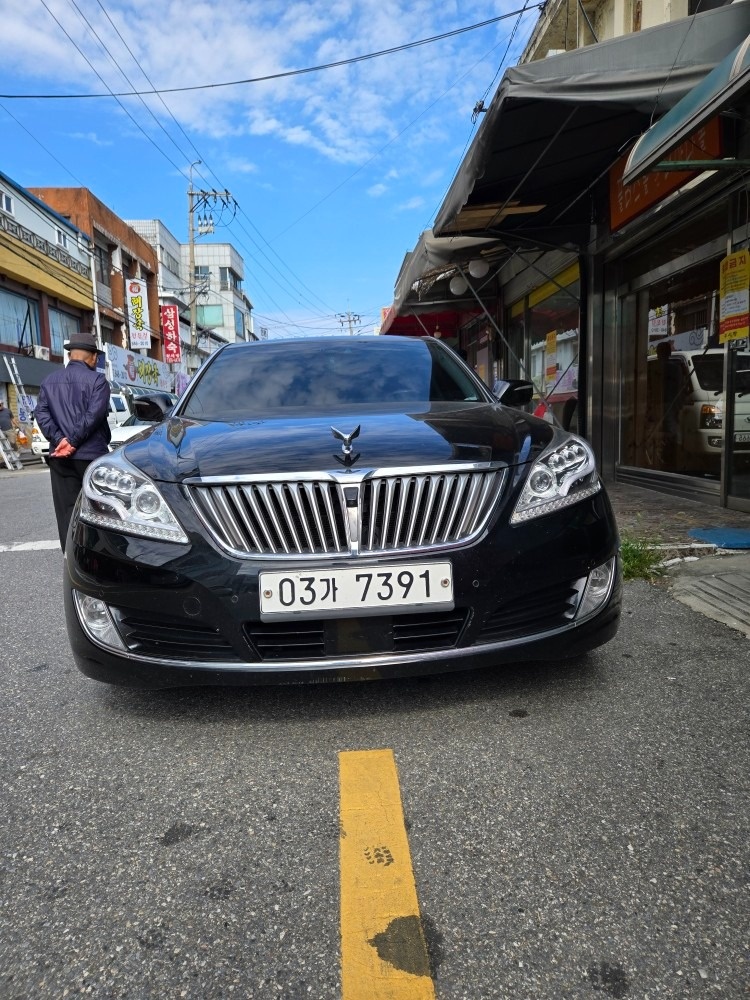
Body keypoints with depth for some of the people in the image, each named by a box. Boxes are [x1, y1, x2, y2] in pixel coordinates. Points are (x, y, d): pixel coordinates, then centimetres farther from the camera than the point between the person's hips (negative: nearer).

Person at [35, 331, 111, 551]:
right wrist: (73, 441, -14)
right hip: (91, 454, -4)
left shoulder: (49, 381, 12)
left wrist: (60, 440, -9)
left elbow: (41, 413, 1)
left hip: (60, 457, 4)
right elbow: (94, 415, -16)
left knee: (66, 512, 6)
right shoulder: (97, 380, -4)